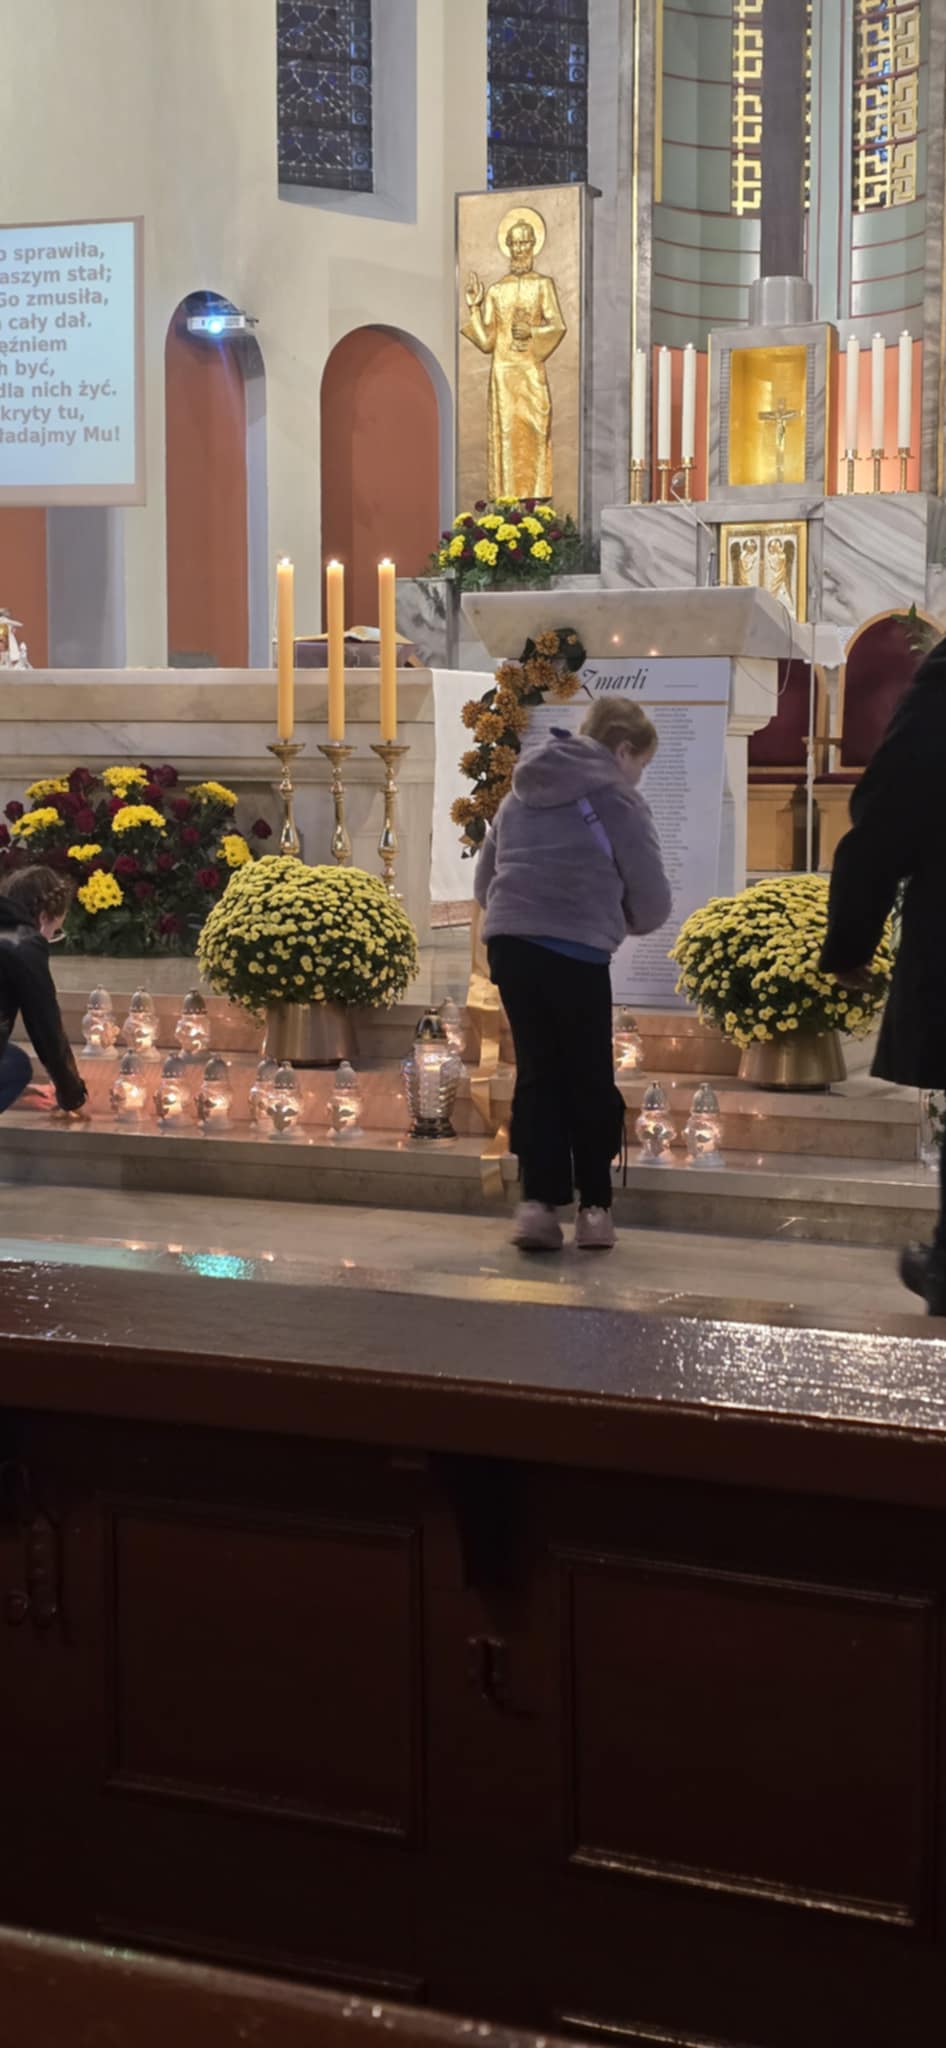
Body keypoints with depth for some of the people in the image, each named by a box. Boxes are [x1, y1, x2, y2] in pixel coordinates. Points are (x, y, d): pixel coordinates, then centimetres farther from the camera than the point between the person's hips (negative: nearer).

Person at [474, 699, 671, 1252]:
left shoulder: (522, 792, 20)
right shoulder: (617, 797, 1)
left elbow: (484, 880, 24)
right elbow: (653, 900, 1)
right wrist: (629, 922, 21)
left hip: (507, 942, 5)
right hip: (575, 951, -5)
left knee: (537, 1073, 11)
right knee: (590, 1080, 8)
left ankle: (539, 1202, 3)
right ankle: (595, 1206, 13)